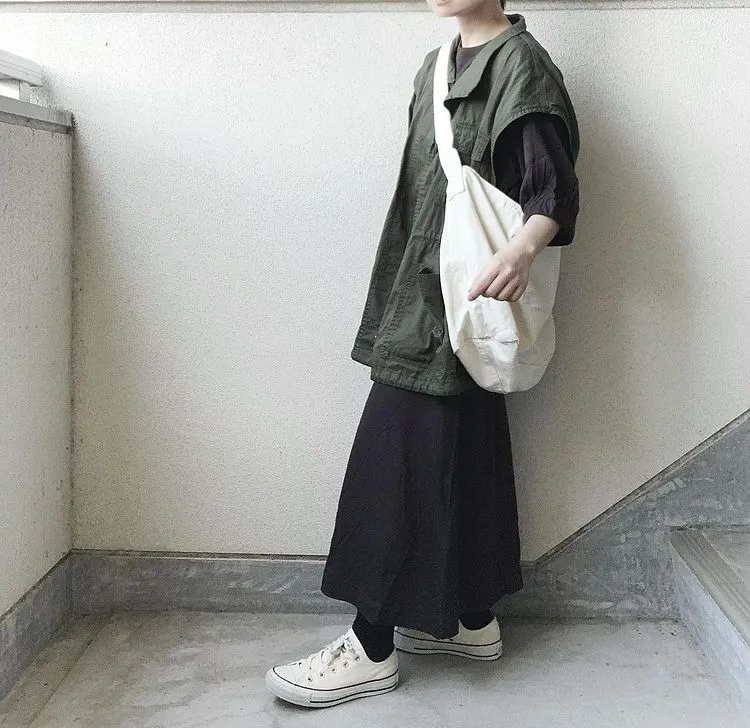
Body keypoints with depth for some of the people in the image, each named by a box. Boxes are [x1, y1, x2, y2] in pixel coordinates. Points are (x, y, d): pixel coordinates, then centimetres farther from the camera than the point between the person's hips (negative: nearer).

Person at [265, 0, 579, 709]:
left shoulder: (520, 65, -9)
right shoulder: (440, 66, 16)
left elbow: (555, 191, -16)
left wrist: (523, 248, -38)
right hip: (423, 296, 9)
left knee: (398, 459, -7)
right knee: (463, 457, 13)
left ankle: (372, 648, 3)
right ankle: (473, 620, 26)